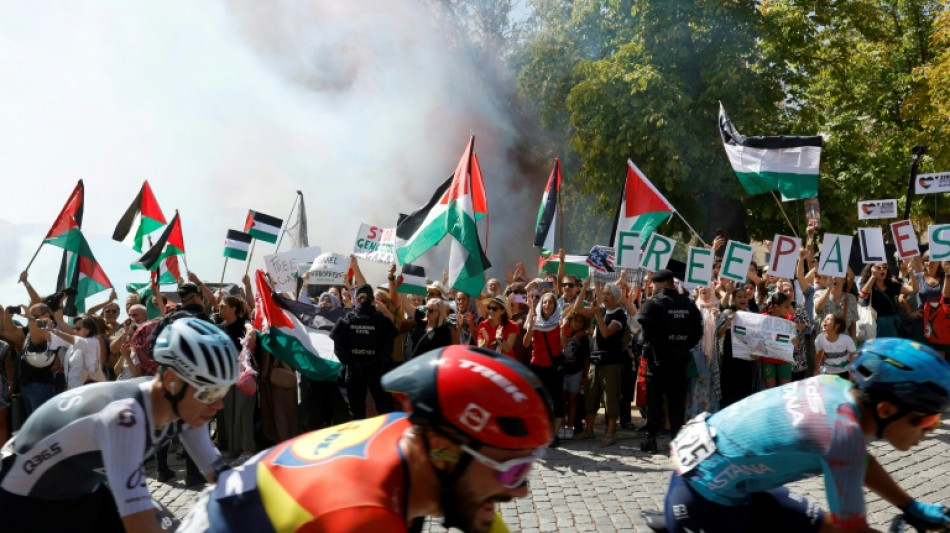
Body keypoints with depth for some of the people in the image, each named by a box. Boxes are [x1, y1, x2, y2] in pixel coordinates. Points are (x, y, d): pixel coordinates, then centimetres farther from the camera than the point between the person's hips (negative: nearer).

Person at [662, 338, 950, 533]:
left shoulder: (835, 387, -4)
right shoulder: (843, 431, -29)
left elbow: (860, 461, 18)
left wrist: (912, 507, 20)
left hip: (734, 483, 9)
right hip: (705, 495, -9)